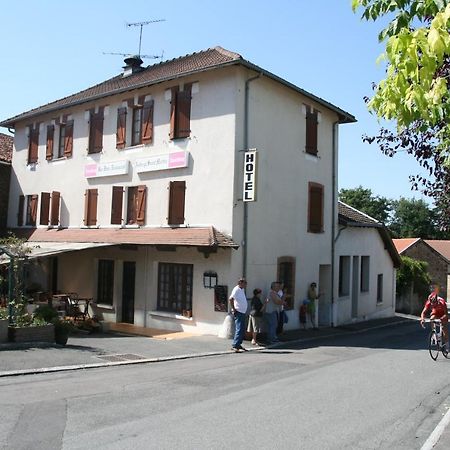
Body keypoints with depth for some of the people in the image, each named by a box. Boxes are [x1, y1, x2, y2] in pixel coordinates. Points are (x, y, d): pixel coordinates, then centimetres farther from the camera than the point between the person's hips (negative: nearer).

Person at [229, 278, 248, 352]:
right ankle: (235, 346, -12)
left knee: (242, 329, 13)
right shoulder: (236, 289, -15)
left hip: (243, 312, 10)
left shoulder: (242, 290, 14)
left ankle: (238, 344, 20)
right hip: (238, 312, -10)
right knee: (239, 329, -13)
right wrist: (233, 309, -22)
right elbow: (230, 299, -27)